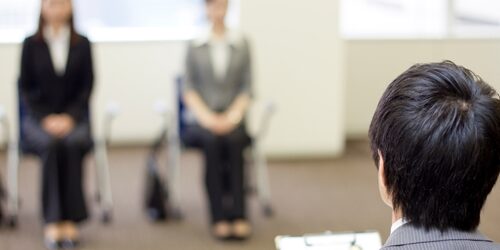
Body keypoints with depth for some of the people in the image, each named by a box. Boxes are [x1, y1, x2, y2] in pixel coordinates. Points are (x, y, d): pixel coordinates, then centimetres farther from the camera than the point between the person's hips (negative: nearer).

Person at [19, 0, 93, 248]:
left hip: (73, 117, 1)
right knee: (50, 145, -34)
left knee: (73, 144, -34)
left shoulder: (82, 44, 7)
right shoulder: (31, 44, 5)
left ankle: (70, 220, -32)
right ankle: (52, 221, -34)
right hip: (38, 118, 0)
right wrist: (46, 118, -10)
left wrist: (69, 117, -10)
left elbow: (87, 86, 4)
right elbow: (25, 87, 3)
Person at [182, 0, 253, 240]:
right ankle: (219, 218, -34)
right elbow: (188, 88, 3)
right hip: (203, 118, 0)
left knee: (233, 140, -32)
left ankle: (238, 216, -35)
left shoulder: (241, 44, 7)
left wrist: (232, 117, -11)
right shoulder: (195, 46, 7)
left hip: (232, 118, 0)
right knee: (212, 141, -33)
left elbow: (247, 88, 4)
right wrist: (207, 117, -11)